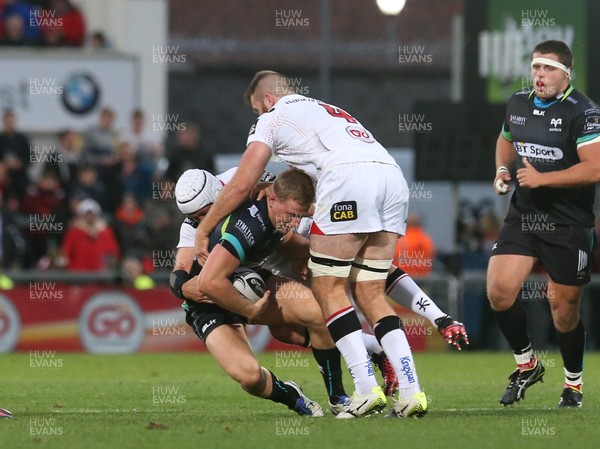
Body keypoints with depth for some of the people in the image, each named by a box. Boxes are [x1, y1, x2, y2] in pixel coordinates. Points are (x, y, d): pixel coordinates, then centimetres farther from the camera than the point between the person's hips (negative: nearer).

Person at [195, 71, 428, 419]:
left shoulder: (273, 118, 17)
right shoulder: (328, 110, 38)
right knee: (370, 293, 10)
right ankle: (411, 390, -2)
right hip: (394, 176, 7)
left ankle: (366, 388, -11)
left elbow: (241, 186, 13)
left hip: (349, 178, -7)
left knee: (328, 288, 2)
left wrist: (203, 231, 21)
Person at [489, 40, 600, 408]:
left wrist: (541, 179, -24)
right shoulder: (518, 103, 8)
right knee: (500, 290, -10)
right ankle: (526, 364, 13)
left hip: (568, 225, -5)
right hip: (523, 218, 5)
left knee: (564, 308, 2)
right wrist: (503, 170, 9)